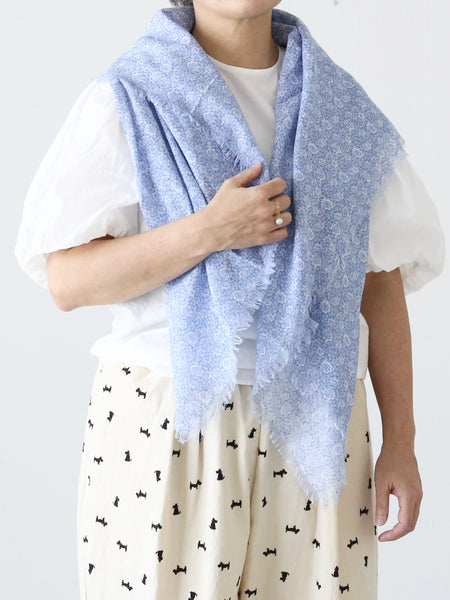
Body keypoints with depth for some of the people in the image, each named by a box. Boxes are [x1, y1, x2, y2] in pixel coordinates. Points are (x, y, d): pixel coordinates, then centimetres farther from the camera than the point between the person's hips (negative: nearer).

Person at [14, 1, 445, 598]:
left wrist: (400, 441, 4)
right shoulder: (126, 100, -1)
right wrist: (209, 231, -20)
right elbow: (66, 280, -7)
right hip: (164, 423, -2)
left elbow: (382, 281, 9)